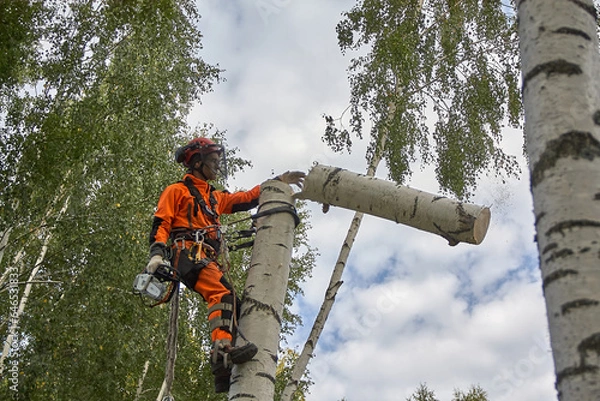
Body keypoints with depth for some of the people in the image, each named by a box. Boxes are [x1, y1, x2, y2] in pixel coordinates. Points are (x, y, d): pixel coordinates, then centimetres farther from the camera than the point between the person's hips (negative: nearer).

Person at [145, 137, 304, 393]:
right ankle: (222, 350, -45)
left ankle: (225, 373, -10)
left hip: (208, 260, 8)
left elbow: (247, 199, 28)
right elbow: (161, 223, 1)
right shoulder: (177, 191, 11)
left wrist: (278, 182, 22)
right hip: (187, 253, -8)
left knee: (232, 307, -5)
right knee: (222, 293, -31)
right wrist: (157, 252, -18)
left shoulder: (214, 197, 32)